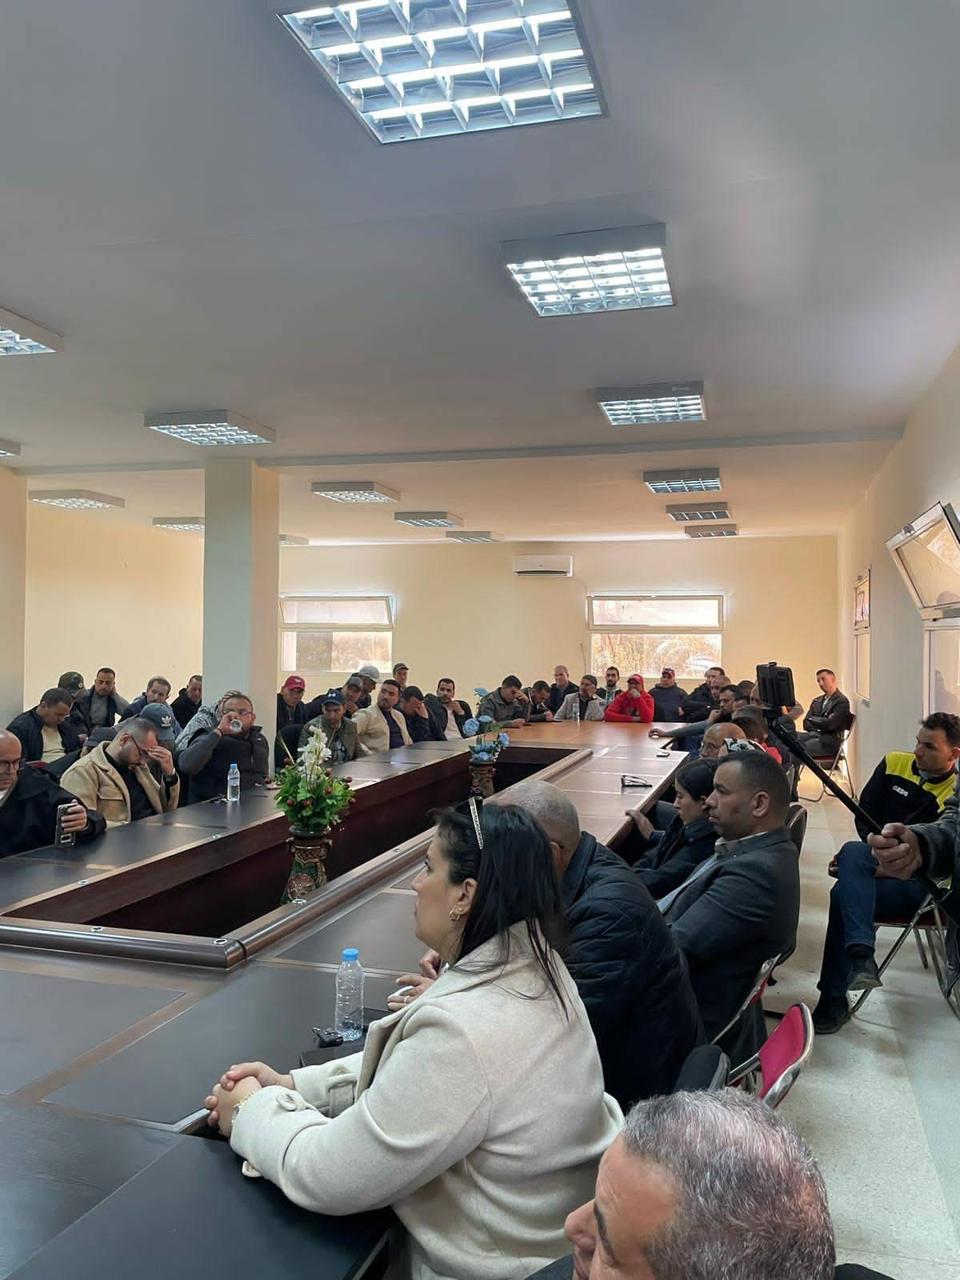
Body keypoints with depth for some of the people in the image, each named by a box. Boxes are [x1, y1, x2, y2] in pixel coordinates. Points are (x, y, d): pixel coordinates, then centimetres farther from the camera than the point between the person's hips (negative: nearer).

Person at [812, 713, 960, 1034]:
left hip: (919, 882, -4)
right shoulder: (894, 764, 7)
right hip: (879, 863, 4)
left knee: (844, 895, -32)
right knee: (853, 852, -34)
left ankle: (833, 1001, -24)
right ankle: (860, 956, -41)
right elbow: (865, 814, 12)